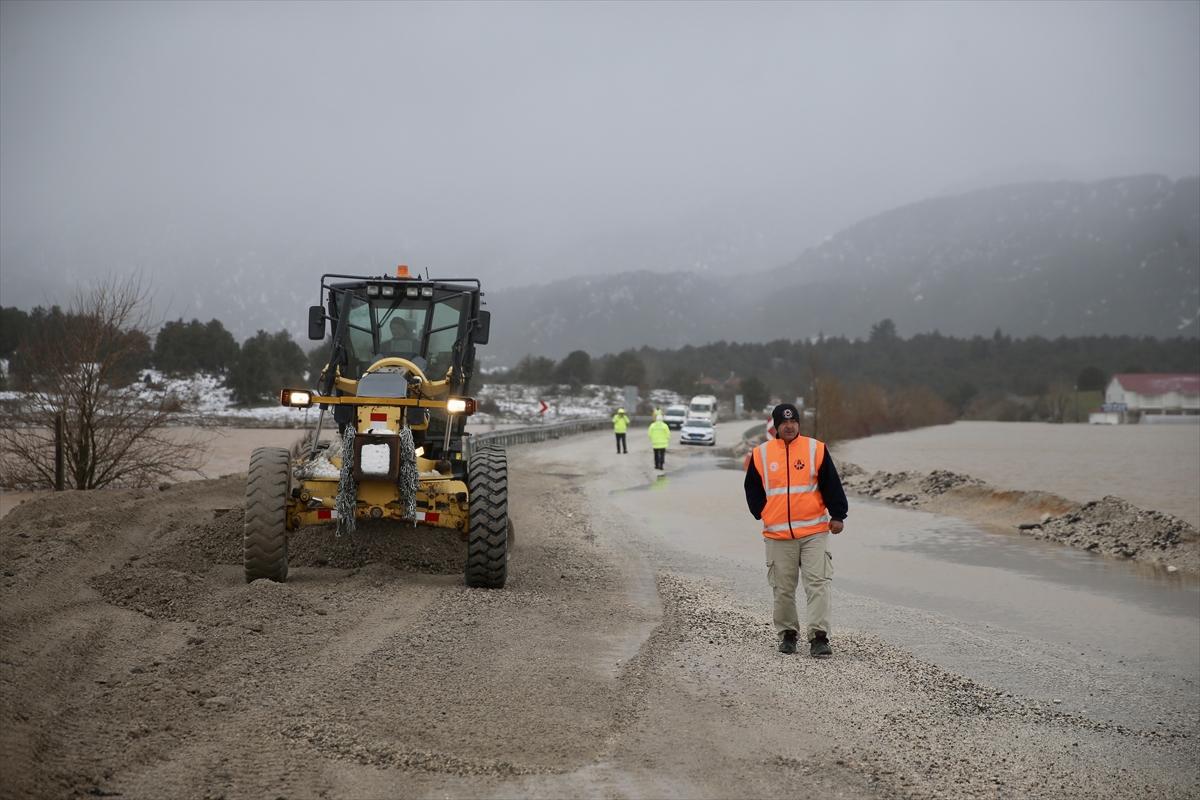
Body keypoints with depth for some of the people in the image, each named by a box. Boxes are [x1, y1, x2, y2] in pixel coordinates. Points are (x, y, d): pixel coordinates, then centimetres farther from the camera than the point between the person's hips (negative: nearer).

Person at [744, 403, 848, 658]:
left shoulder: (816, 449, 2)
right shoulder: (761, 454, 5)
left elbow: (831, 484, 3)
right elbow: (752, 488, 15)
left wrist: (837, 515, -1)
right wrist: (763, 513, 4)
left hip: (814, 531, -1)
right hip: (777, 534, 1)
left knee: (818, 584, -8)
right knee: (783, 589, 7)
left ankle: (819, 636, -9)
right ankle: (787, 634, 20)